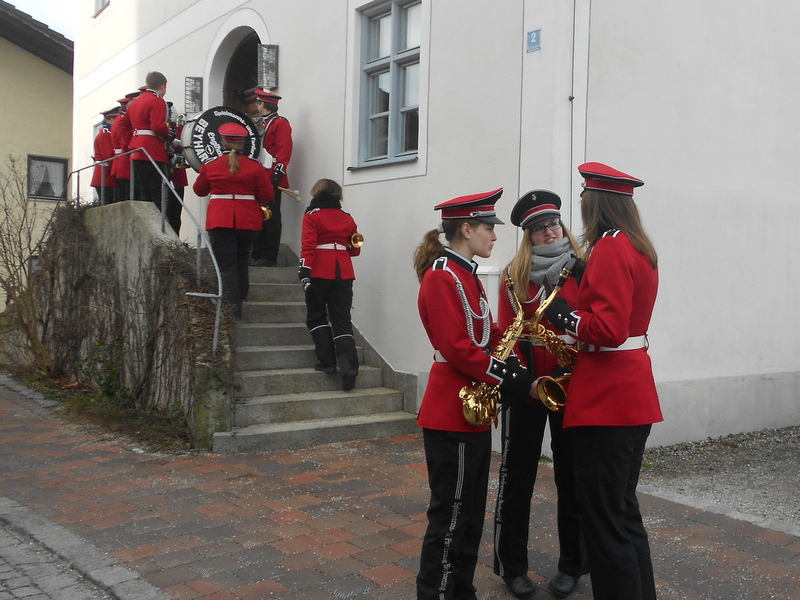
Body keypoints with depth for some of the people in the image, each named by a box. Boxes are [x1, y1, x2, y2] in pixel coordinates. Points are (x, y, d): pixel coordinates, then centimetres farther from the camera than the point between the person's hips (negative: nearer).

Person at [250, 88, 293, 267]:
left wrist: (277, 176, -22)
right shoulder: (262, 124, 21)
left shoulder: (280, 123, -5)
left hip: (271, 180, -9)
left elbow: (284, 152, -14)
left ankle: (269, 258, -3)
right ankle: (257, 255, 16)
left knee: (271, 218, -6)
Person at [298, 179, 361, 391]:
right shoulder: (347, 218, 11)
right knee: (342, 320, 3)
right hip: (343, 272, 4)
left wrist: (305, 272, -18)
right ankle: (349, 365, -11)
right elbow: (355, 249, 13)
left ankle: (327, 361, 3)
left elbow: (308, 246, -13)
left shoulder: (312, 216, -2)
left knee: (316, 316, 12)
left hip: (320, 272, -4)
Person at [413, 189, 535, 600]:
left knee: (470, 512, 17)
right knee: (451, 515, -1)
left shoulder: (466, 275, 15)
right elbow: (457, 348, -23)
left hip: (471, 411, 10)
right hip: (452, 414, -10)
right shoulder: (442, 276, -16)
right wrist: (510, 379, -21)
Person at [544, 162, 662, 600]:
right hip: (634, 395, 10)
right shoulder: (641, 248, 13)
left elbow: (608, 330, -22)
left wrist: (563, 316, -9)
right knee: (624, 509, 19)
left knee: (604, 518, -1)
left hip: (605, 399, -10)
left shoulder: (609, 247, -15)